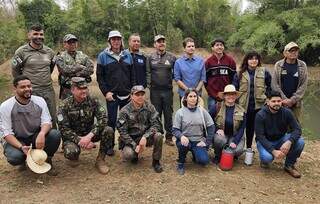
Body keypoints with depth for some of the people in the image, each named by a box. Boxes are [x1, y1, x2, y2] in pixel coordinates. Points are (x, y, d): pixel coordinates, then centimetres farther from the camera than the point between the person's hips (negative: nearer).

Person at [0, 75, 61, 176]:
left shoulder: (39, 101, -7)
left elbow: (46, 122, -11)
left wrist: (42, 134, -35)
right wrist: (21, 147, -32)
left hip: (36, 137, 2)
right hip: (15, 140, -2)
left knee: (55, 134, -26)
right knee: (14, 157, -34)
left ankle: (47, 160, 1)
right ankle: (23, 159, 7)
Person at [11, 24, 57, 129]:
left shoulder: (49, 51, 8)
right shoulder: (21, 51, -4)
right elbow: (15, 70, 5)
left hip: (48, 90, 4)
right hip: (31, 91, -4)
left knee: (52, 118, 10)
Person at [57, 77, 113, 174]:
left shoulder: (93, 101, -8)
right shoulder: (65, 105, -13)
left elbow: (103, 119, -21)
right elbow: (64, 129, -17)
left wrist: (89, 136, -33)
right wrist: (80, 141, -30)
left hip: (90, 134, 3)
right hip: (73, 136, -2)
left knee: (108, 130, -25)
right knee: (70, 152, -35)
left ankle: (100, 159, -6)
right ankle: (74, 156, 6)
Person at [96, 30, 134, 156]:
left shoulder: (127, 55, 9)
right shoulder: (103, 56, 0)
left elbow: (132, 75, 10)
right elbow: (99, 76, -2)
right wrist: (105, 92, -10)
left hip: (126, 94, 3)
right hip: (111, 95, -3)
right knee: (111, 120, 3)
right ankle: (110, 146, 16)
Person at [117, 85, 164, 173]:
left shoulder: (149, 107, -5)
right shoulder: (125, 111, -11)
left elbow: (156, 124, -12)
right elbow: (122, 131, -13)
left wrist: (145, 137, -28)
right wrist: (135, 146, -22)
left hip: (146, 137, 2)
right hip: (131, 139, -2)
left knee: (158, 136, -28)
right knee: (128, 155, -30)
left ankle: (156, 161, -5)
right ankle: (135, 154, 10)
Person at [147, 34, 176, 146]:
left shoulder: (172, 57, 4)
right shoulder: (151, 57, 4)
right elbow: (147, 72, 3)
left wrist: (172, 80, -2)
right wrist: (149, 84, -5)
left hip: (168, 90, 0)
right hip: (155, 91, 0)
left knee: (168, 114, 6)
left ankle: (169, 137, 17)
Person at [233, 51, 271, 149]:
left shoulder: (264, 72, 2)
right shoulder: (240, 74, 1)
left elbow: (270, 86, 12)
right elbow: (234, 88, 4)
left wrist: (266, 95, 3)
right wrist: (237, 99, 0)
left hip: (259, 105, 0)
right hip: (245, 105, 0)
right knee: (249, 127, 10)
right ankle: (249, 147, 24)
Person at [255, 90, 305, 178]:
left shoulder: (287, 112, -10)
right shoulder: (260, 115, -19)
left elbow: (297, 129, -14)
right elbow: (260, 136, -21)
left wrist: (289, 142, -35)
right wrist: (273, 151, -32)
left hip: (281, 139, 4)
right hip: (265, 141, -3)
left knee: (300, 142, -23)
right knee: (267, 157, -34)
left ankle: (289, 165, 1)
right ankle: (264, 160, 6)